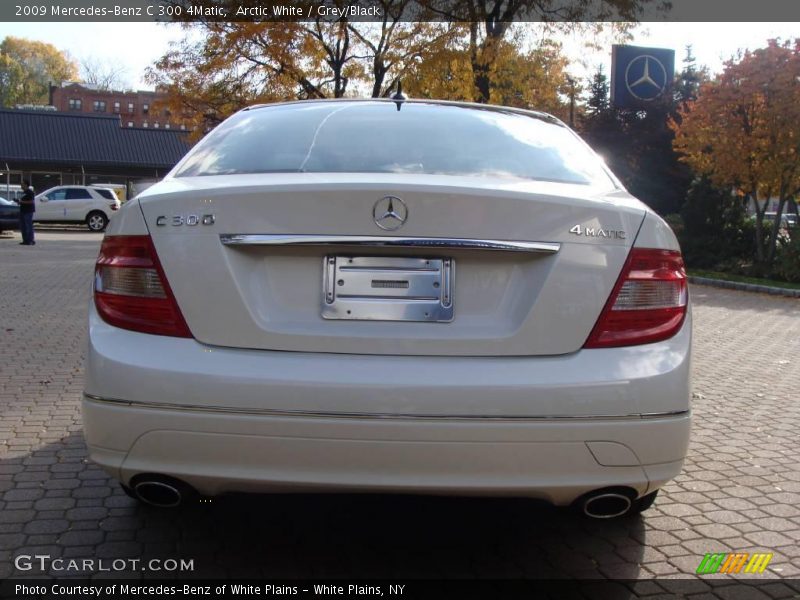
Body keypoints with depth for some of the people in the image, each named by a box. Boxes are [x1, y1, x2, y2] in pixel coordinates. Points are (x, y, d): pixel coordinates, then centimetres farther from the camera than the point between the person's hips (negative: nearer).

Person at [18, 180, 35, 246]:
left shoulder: (30, 192, -10)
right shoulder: (24, 192, 19)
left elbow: (31, 201, -19)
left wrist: (22, 201, -18)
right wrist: (19, 201, 9)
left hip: (28, 211, -10)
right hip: (23, 211, 10)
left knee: (29, 226, -9)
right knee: (22, 226, 9)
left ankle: (30, 241, -7)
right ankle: (25, 240, 14)